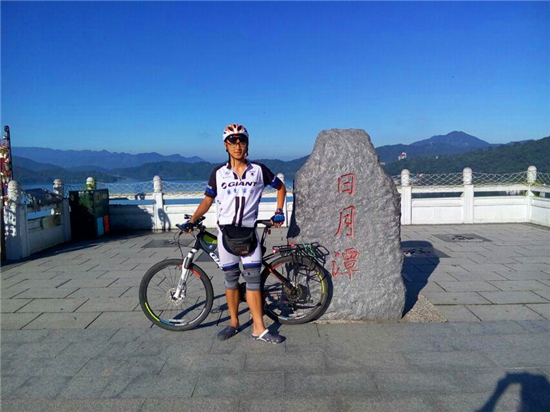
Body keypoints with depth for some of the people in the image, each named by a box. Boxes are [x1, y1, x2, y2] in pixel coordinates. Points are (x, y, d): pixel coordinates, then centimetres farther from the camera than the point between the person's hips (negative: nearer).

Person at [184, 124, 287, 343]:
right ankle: (234, 323, 25)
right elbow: (208, 200, 9)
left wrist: (278, 212, 5)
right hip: (226, 232, 1)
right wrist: (191, 221, -1)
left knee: (253, 279, 0)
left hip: (249, 232, -1)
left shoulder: (259, 170, 0)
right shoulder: (218, 173, 2)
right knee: (231, 279, 9)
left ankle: (259, 329, 9)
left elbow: (280, 187, 14)